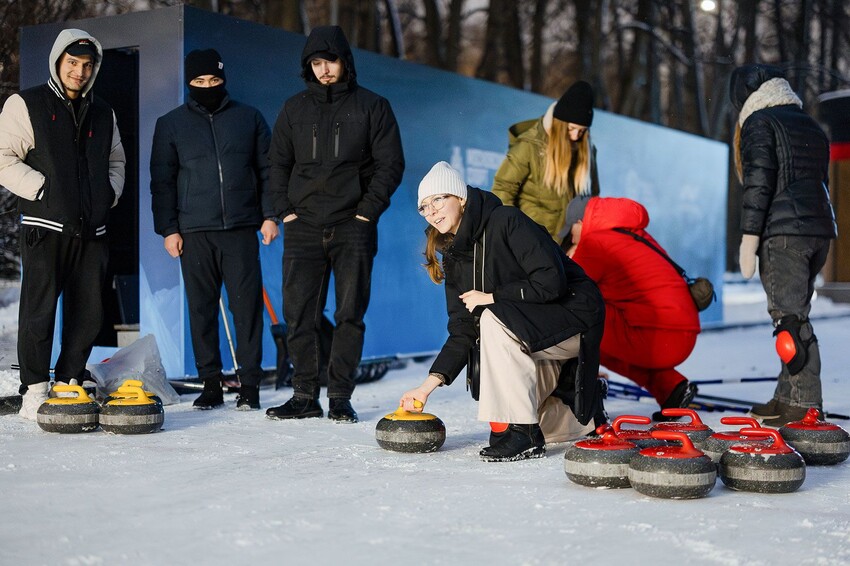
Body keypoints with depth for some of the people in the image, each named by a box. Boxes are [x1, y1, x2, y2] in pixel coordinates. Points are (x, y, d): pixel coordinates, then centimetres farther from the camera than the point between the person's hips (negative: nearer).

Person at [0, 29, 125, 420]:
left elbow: (116, 161, 27)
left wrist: (109, 193, 8)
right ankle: (35, 390, 4)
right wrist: (42, 189, -13)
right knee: (39, 310, -4)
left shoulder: (103, 114, 18)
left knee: (89, 313, 5)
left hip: (91, 229, 5)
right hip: (45, 226, -5)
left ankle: (69, 383, 17)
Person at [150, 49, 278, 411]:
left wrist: (269, 215, 1)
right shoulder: (171, 124, 10)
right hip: (194, 232, 1)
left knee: (247, 305, -4)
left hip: (242, 229, -1)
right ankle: (210, 383, 11)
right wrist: (167, 229, 1)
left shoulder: (249, 118, 10)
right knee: (202, 308, 3)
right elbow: (161, 181, 9)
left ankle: (249, 384, 2)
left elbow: (267, 170, 10)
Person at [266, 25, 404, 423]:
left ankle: (340, 397, 7)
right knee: (300, 315, 0)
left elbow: (391, 163, 1)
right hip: (303, 227, 2)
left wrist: (368, 210, -8)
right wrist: (285, 209, 2)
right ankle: (304, 396, 9)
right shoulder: (295, 109, 12)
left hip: (353, 227, -2)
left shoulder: (372, 107, 4)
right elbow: (278, 163, 15)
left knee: (350, 315, 0)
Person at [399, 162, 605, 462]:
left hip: (573, 312, -8)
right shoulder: (455, 257, 3)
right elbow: (462, 331, 1)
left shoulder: (507, 221, -19)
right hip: (530, 336, 8)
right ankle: (588, 414, 32)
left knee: (495, 319, -34)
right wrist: (430, 383, -9)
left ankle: (521, 430, -26)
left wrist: (490, 298, -20)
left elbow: (551, 282, -28)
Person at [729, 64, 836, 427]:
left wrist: (749, 240, -11)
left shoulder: (759, 122, -1)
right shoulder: (811, 126, 24)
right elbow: (821, 181, 22)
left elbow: (758, 183, -11)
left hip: (783, 232, -8)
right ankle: (787, 397, 15)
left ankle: (806, 404, -13)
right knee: (795, 312, 12)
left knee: (789, 316, -9)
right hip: (820, 227, 8)